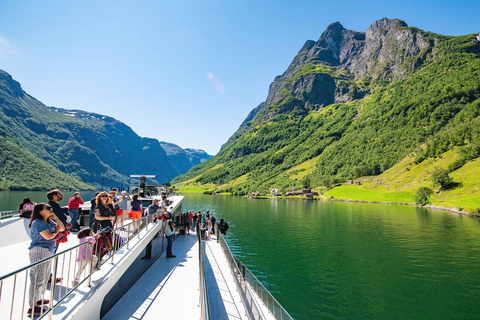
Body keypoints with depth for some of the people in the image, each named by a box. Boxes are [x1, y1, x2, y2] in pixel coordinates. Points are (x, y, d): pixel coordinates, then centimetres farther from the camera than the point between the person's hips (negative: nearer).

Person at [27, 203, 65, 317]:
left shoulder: (49, 221, 12)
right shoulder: (38, 222, -14)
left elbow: (62, 228, 16)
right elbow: (48, 236, -22)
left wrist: (55, 217, 6)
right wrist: (56, 232, -1)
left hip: (49, 252, 9)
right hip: (39, 251, -9)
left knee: (44, 278, 18)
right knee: (37, 279, -7)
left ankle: (38, 299, 32)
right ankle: (33, 306, -2)